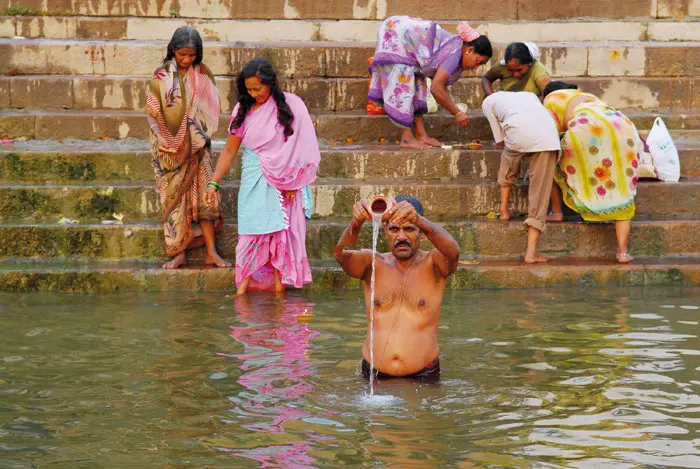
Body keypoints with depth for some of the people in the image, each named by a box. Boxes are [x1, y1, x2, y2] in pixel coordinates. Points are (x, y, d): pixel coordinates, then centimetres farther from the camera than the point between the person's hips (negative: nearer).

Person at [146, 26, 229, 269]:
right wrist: (162, 140, -18)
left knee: (203, 195, -2)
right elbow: (152, 113, -4)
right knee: (174, 197, 2)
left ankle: (211, 252, 1)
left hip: (196, 146, 1)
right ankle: (179, 253, 9)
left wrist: (201, 135, -7)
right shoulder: (161, 76, -4)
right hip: (170, 148, -1)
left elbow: (212, 108, 6)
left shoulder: (202, 74, 1)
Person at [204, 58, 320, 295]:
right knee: (250, 232, -3)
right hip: (254, 180, 2)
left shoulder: (292, 106, -6)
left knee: (281, 234, -2)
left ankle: (279, 289, 2)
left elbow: (302, 147, -5)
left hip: (283, 183, -2)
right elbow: (230, 149, 6)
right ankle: (242, 290, -3)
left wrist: (292, 184, -10)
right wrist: (214, 182, 0)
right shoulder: (244, 109, 3)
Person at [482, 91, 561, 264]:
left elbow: (501, 141, 26)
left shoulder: (488, 102, 29)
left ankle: (504, 210, 35)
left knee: (508, 162, 34)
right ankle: (531, 251, 2)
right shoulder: (530, 95, 41)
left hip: (519, 134, -2)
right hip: (548, 137, 2)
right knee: (540, 192, 5)